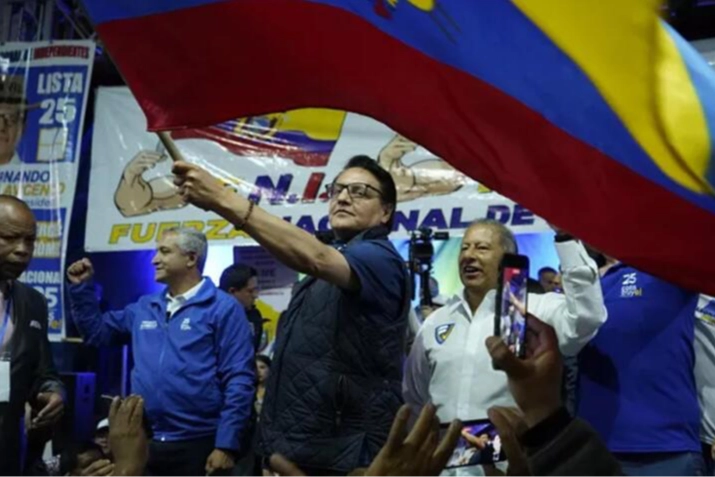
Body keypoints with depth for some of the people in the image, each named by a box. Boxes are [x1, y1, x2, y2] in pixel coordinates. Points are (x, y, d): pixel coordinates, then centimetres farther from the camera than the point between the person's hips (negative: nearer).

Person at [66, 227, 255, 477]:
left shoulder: (223, 308, -7)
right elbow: (97, 332, 24)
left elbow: (238, 381, -12)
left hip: (198, 445, -6)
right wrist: (80, 287, 12)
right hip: (144, 443, 6)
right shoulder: (144, 308, 11)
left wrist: (226, 445, -16)